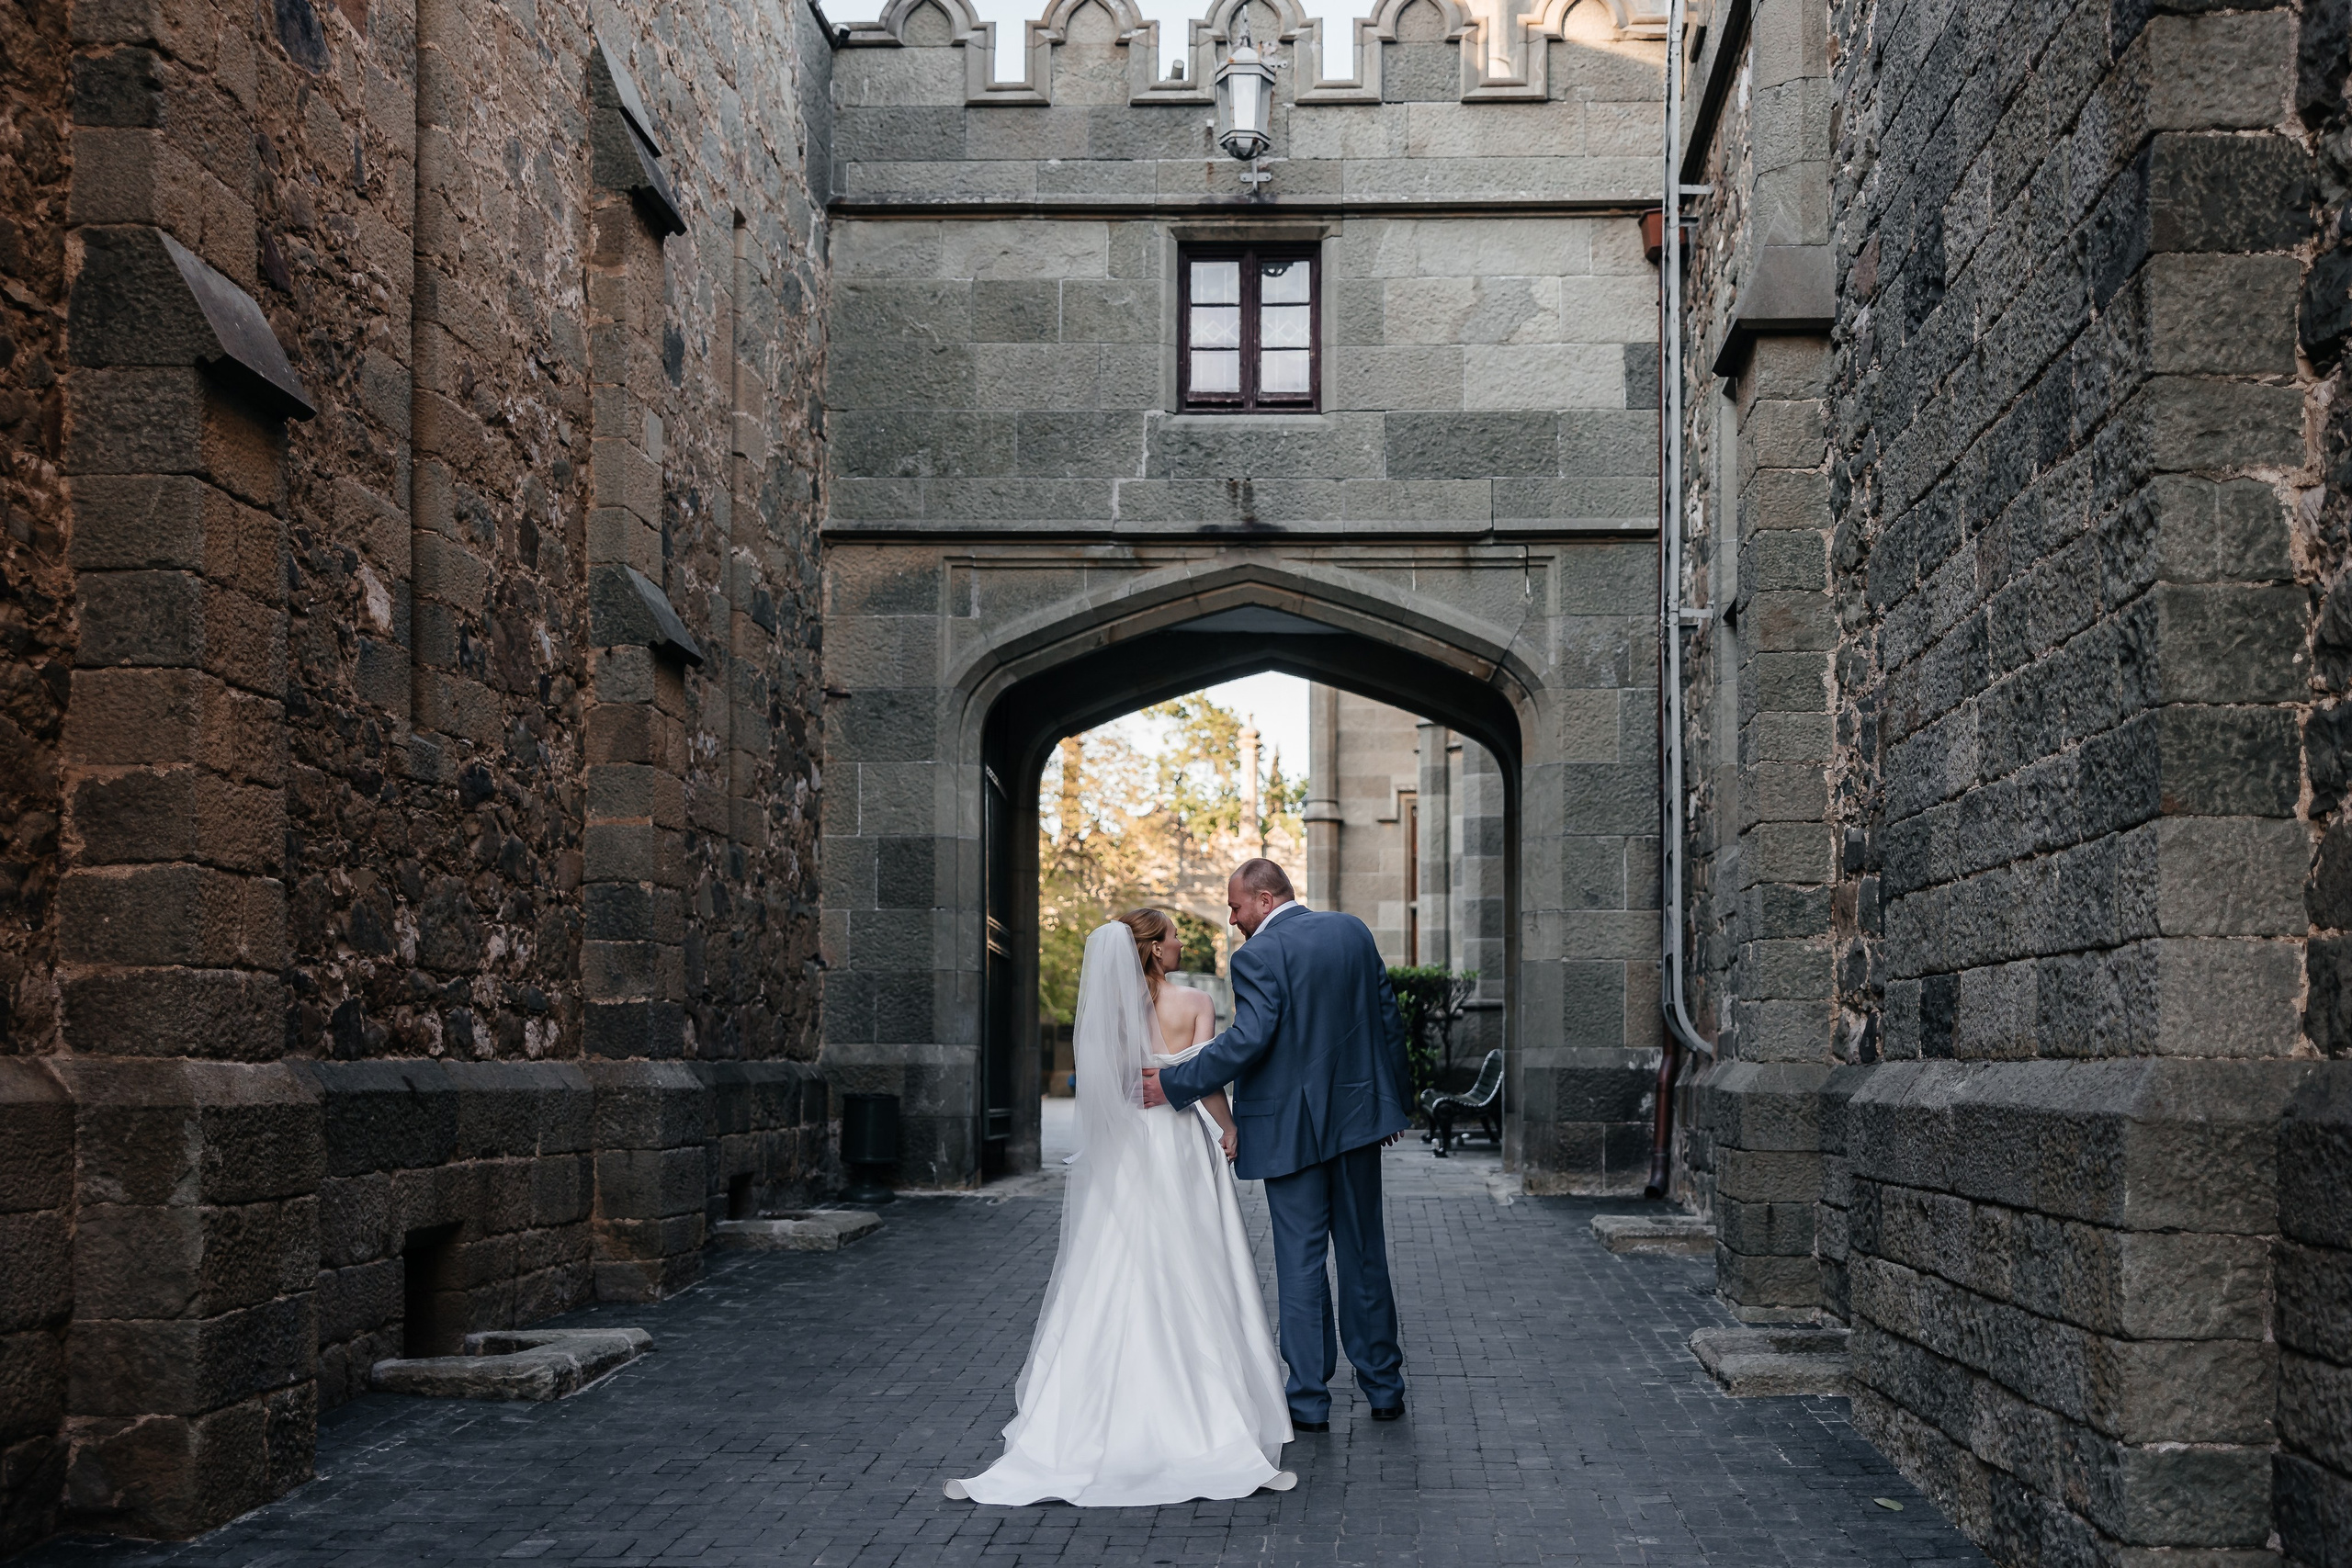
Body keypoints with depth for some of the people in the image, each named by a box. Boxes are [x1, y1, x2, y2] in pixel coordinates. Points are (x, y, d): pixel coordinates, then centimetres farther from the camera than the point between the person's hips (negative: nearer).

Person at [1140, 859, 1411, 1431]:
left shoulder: (1258, 955, -14)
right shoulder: (1354, 931, 6)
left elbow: (1247, 1039, -24)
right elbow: (1389, 1020, 9)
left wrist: (1174, 1084, -18)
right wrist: (1393, 1100, 18)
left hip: (1291, 1127, -6)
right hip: (1358, 1116, 6)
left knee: (1301, 1263, 3)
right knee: (1363, 1254, 14)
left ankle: (1310, 1400, 7)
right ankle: (1384, 1388, 21)